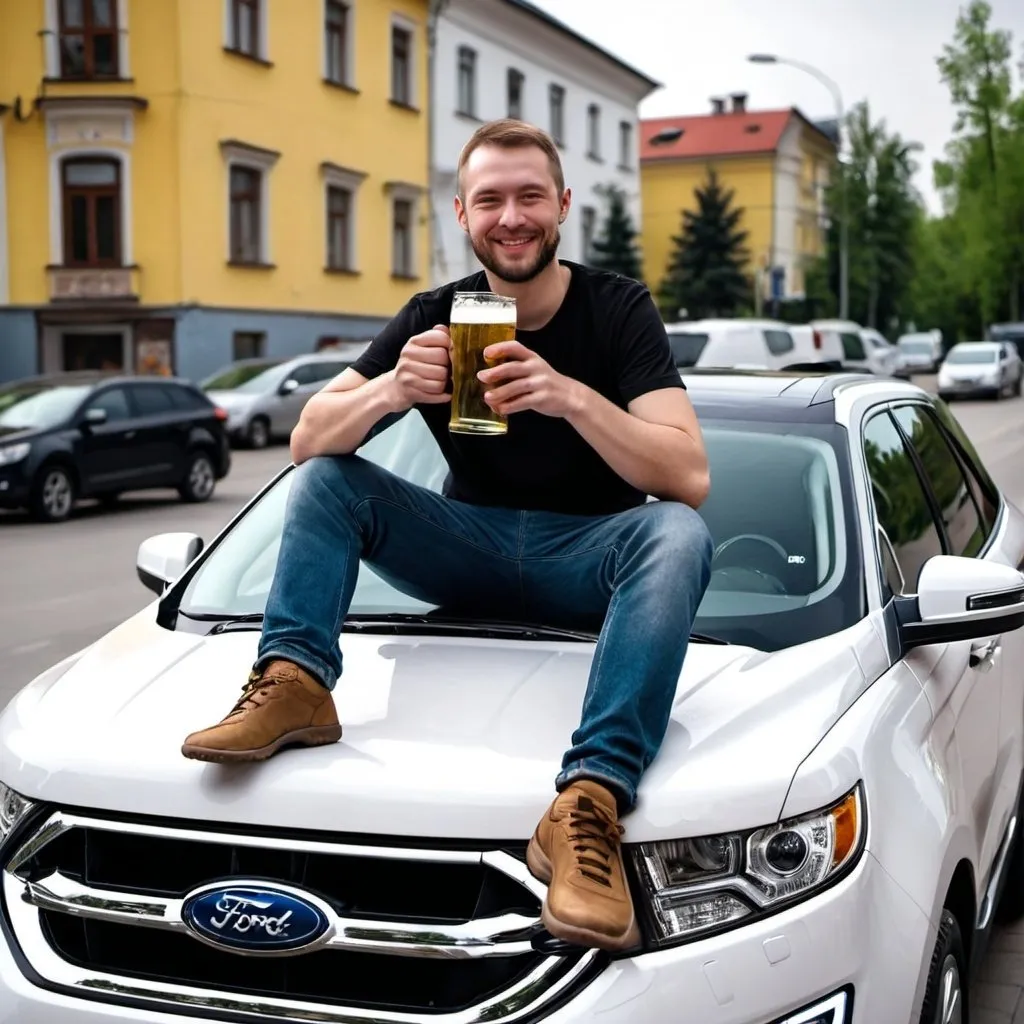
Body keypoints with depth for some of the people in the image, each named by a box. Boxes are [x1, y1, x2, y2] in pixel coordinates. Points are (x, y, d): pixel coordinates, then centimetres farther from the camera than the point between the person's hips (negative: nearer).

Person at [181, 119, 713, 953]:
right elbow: (307, 439, -6)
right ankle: (293, 682, -30)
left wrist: (574, 397, -36)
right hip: (470, 547, 3)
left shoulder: (618, 310, -8)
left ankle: (591, 801, -49)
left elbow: (690, 477, -20)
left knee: (680, 534, -34)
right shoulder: (436, 318, 1)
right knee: (326, 478, -10)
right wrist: (389, 390, -28)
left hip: (586, 554, -3)